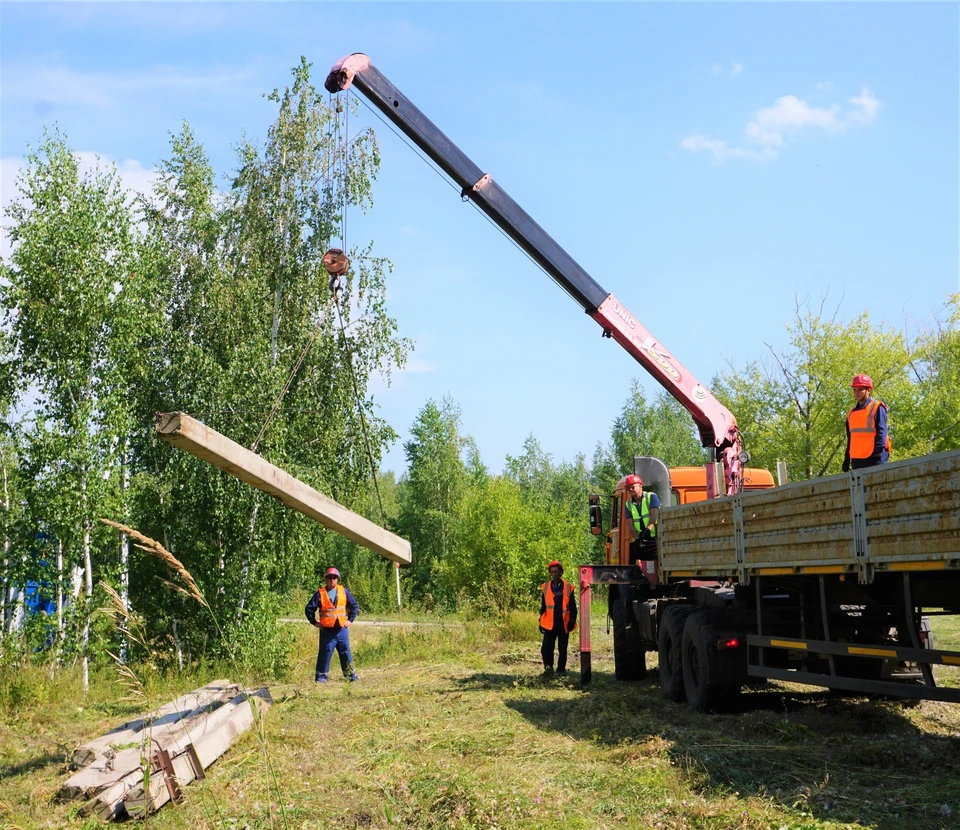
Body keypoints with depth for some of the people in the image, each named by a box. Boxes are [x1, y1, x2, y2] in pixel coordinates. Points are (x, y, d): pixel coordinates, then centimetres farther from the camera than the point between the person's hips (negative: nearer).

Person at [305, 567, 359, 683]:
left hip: (342, 629, 2)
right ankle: (321, 676, 5)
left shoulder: (343, 591, 5)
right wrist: (314, 622, -1)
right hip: (327, 630, -2)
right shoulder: (320, 593, -2)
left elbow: (354, 606, 14)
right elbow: (309, 609, 2)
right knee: (325, 653, -2)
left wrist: (350, 619, 6)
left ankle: (351, 674, 14)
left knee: (345, 652, 7)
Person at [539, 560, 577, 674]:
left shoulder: (568, 588, -1)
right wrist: (541, 622, 8)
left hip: (563, 624, -1)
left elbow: (572, 606, 2)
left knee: (562, 649, 9)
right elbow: (543, 606, 11)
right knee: (546, 648, -10)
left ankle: (561, 669, 20)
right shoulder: (545, 587, 5)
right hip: (549, 624, 1)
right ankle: (548, 667, 2)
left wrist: (572, 621, -7)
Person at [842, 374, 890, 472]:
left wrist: (879, 454, -19)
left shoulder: (877, 408, 0)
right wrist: (847, 460, 18)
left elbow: (881, 432, -9)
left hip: (874, 458, -7)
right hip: (856, 460, 7)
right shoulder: (851, 413, 20)